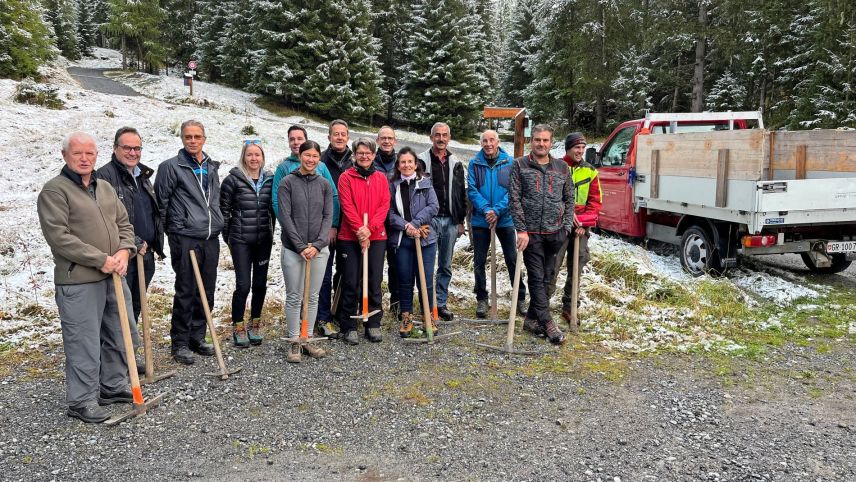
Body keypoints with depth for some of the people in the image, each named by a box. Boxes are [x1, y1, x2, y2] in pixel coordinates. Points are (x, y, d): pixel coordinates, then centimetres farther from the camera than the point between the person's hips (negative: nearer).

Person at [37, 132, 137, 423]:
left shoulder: (105, 188, 15)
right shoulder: (54, 191, -8)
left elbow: (124, 224, 16)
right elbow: (59, 236, -17)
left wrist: (124, 251, -4)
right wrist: (102, 260, -18)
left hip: (114, 277, 8)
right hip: (78, 281, -7)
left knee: (119, 337, 15)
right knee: (84, 343, -1)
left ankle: (114, 388, 31)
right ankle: (81, 401, 12)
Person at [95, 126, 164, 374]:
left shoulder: (143, 176, 17)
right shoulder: (105, 175, -9)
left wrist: (150, 244, 14)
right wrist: (135, 243, -15)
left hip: (145, 253, 8)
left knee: (136, 307, 15)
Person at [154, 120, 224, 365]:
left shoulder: (211, 167, 14)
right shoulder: (171, 166, -5)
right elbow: (160, 201, -2)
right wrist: (168, 229, 3)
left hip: (211, 238, 6)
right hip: (185, 238, -6)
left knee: (207, 291, 10)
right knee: (186, 292, -2)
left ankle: (197, 338, 22)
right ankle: (180, 343, 9)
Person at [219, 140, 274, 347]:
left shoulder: (269, 180, 6)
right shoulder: (234, 179, -5)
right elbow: (223, 208, 0)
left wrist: (271, 233, 10)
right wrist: (227, 235, 1)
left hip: (264, 240, 4)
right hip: (241, 240, -4)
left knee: (260, 284, 8)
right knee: (243, 284, -6)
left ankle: (255, 324, 24)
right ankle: (238, 326, 11)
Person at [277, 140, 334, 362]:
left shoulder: (325, 184, 7)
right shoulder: (287, 182, -2)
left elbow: (328, 216, 3)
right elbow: (285, 217, -8)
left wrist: (317, 245, -9)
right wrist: (301, 246, -13)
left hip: (319, 248, 3)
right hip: (293, 248, -3)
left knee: (313, 296, 9)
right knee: (294, 297, 3)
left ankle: (308, 339, 20)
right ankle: (294, 342, 13)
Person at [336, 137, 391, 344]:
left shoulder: (381, 178, 10)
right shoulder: (346, 177, 1)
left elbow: (384, 205, 1)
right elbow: (347, 206, -7)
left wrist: (370, 229, -12)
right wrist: (359, 230, -17)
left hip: (376, 237, 3)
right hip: (350, 238, -2)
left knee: (374, 283, 6)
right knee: (351, 283, 0)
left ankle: (373, 324, 16)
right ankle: (349, 327, 9)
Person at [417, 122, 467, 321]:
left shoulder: (456, 164, 12)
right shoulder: (422, 161, -1)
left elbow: (461, 194, 14)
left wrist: (461, 220, 10)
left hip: (450, 220, 4)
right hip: (428, 220, -4)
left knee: (445, 266, 9)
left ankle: (441, 303, 18)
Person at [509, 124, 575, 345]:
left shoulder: (561, 167, 10)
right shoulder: (520, 165, 1)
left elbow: (569, 199, 14)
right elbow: (514, 199, -5)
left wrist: (566, 227, 3)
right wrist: (521, 230, -11)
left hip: (555, 233, 4)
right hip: (531, 233, -4)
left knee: (547, 277, 9)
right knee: (537, 278, -3)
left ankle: (532, 318, 22)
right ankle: (547, 323, 0)